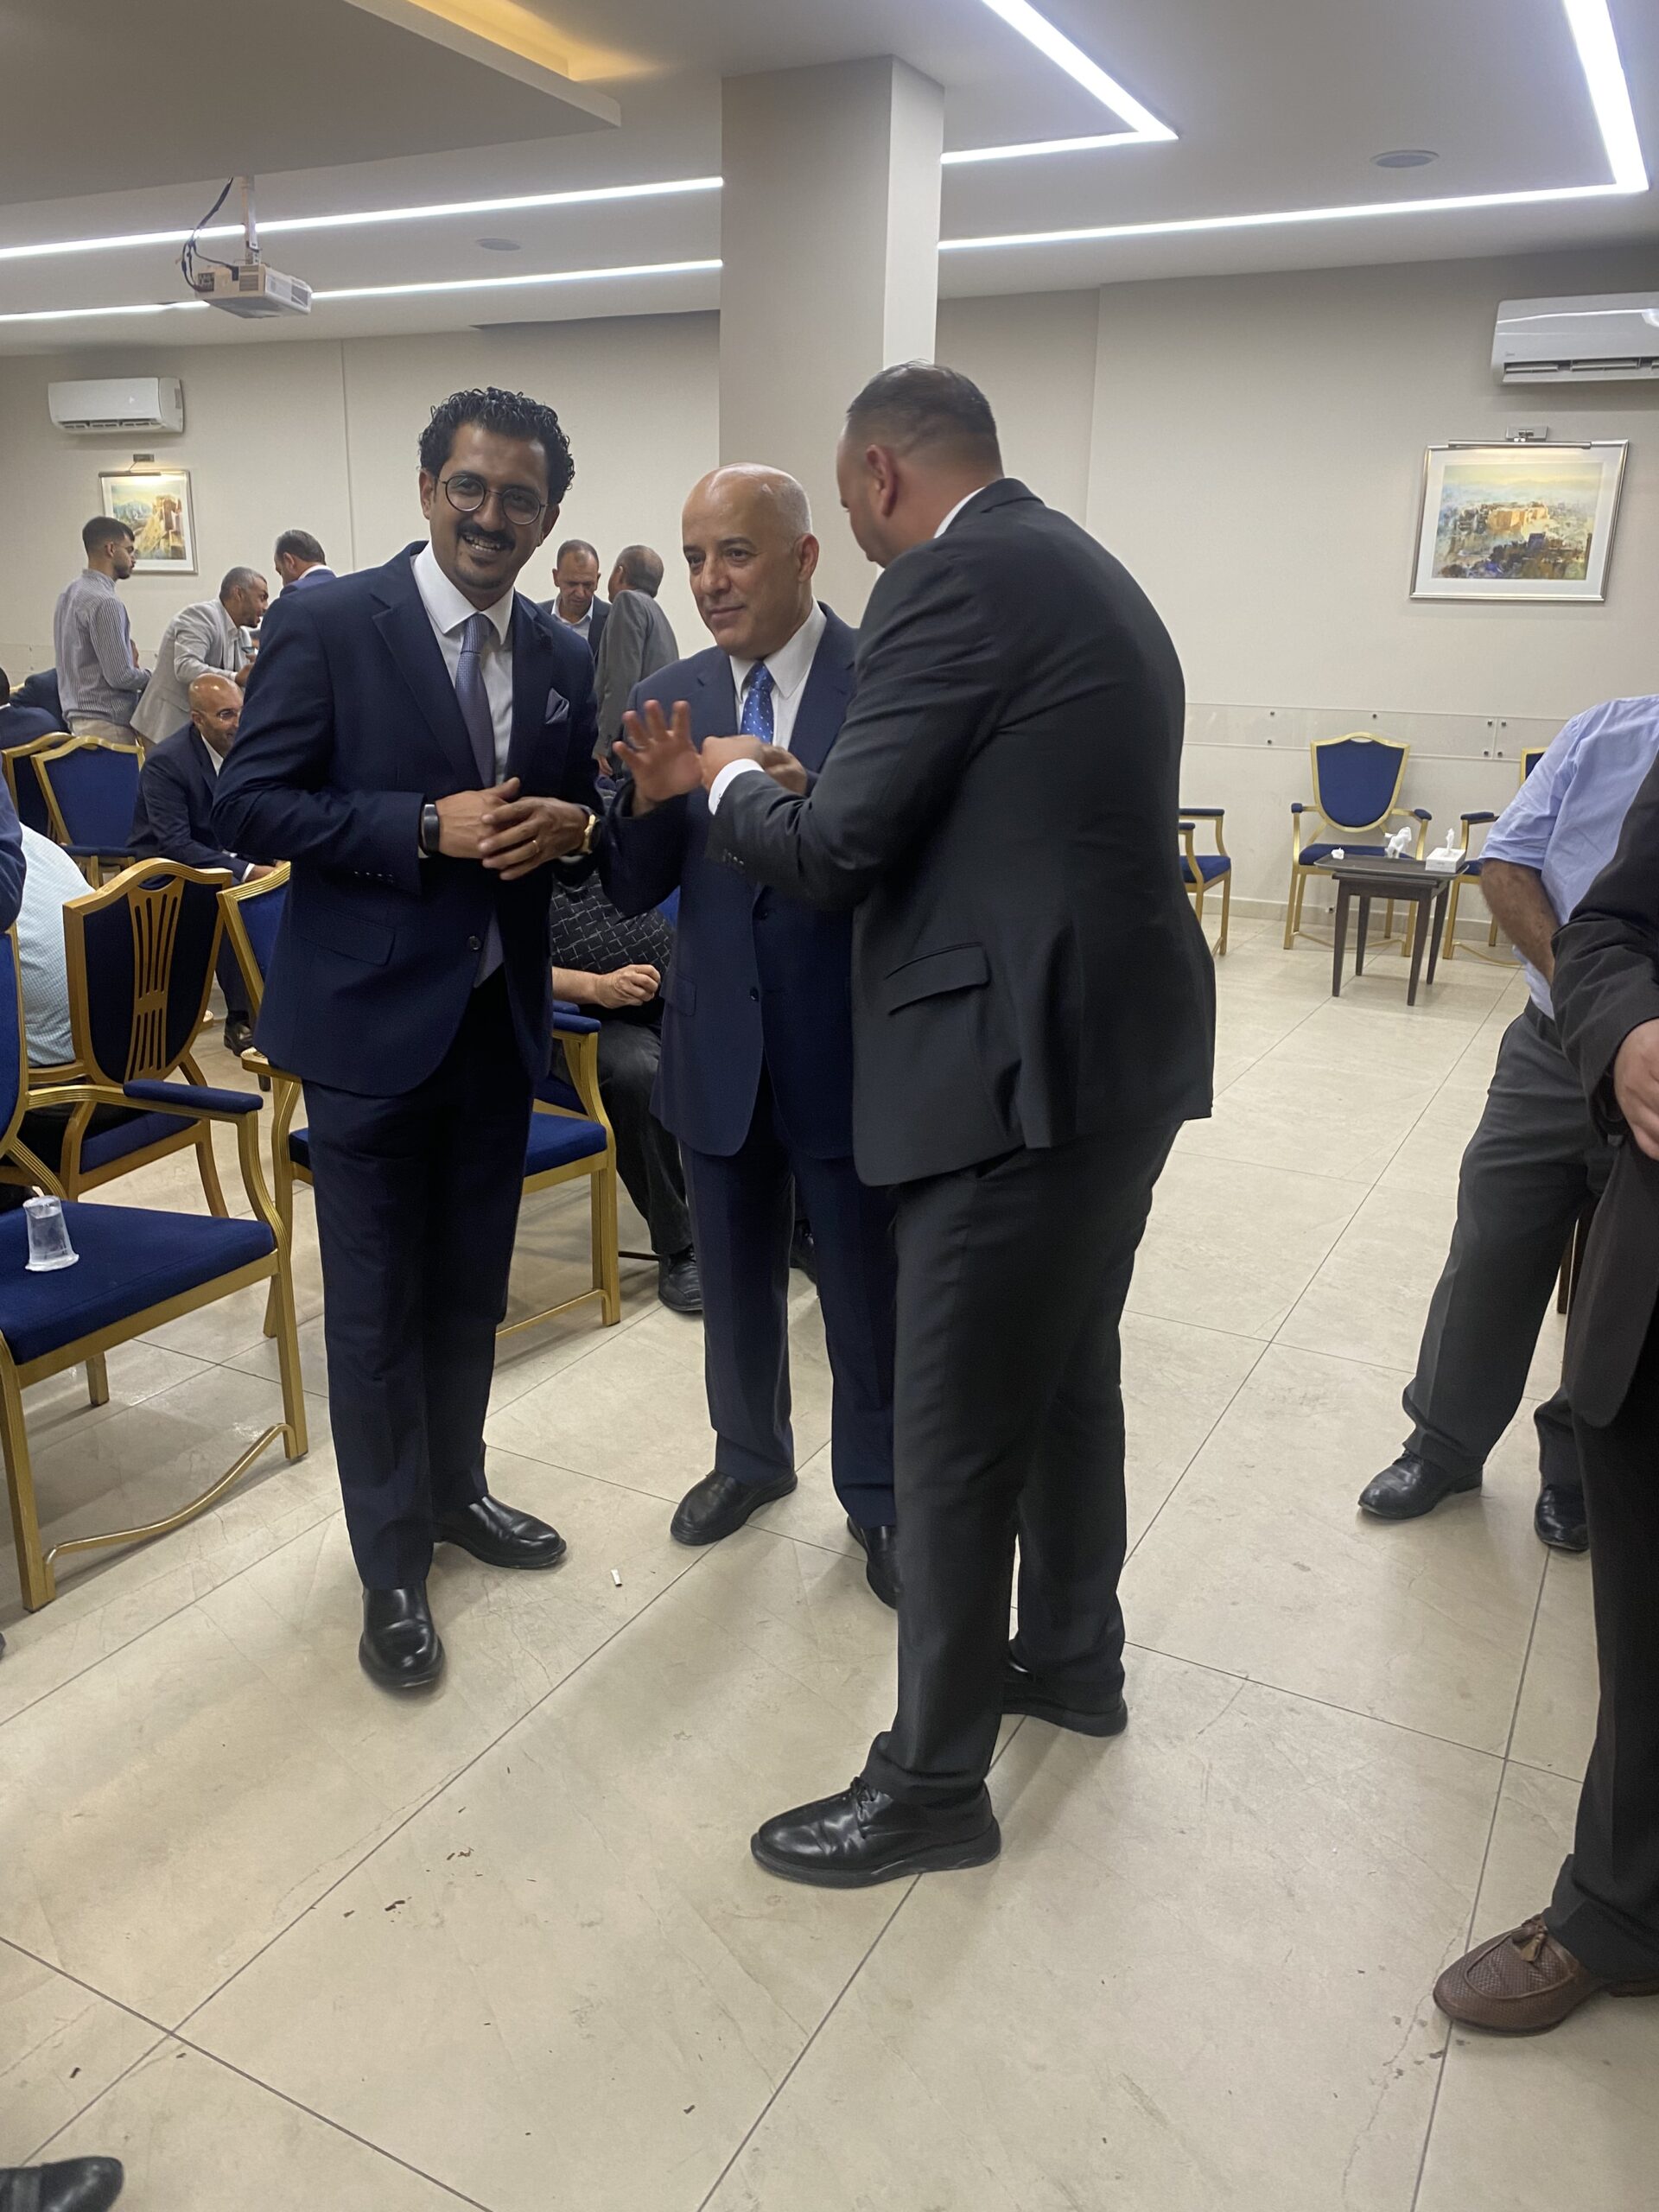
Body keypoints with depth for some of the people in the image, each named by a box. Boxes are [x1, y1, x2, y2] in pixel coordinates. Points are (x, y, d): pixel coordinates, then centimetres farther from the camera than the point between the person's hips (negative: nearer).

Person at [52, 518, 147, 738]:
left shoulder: (70, 593, 12)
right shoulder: (104, 603, -18)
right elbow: (120, 677, -20)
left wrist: (127, 654, 11)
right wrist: (150, 677, -1)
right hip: (106, 724, -10)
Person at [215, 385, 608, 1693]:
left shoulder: (562, 661, 8)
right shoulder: (332, 628, -8)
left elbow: (587, 813, 15)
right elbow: (248, 807, -11)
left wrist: (569, 824, -10)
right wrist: (426, 827, -22)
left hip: (500, 1019, 5)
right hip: (371, 1018, -5)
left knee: (471, 1289, 18)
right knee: (377, 1308, 6)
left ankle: (454, 1487, 40)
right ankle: (393, 1565, 24)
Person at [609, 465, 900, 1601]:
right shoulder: (666, 701, 3)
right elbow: (634, 891, 1)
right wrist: (650, 799, -19)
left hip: (853, 1045, -4)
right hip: (719, 1047, 4)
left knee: (868, 1291, 11)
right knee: (735, 1280, 20)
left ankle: (876, 1494, 34)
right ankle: (751, 1456, 45)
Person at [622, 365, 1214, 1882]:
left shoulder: (955, 578, -12)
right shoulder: (1086, 573, 17)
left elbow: (837, 852, -15)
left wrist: (731, 780, 5)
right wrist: (790, 788, 22)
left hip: (1028, 1059, -10)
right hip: (1124, 1039, 10)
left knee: (957, 1435, 2)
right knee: (1070, 1373, 23)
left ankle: (934, 1786, 18)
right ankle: (1073, 1657, 42)